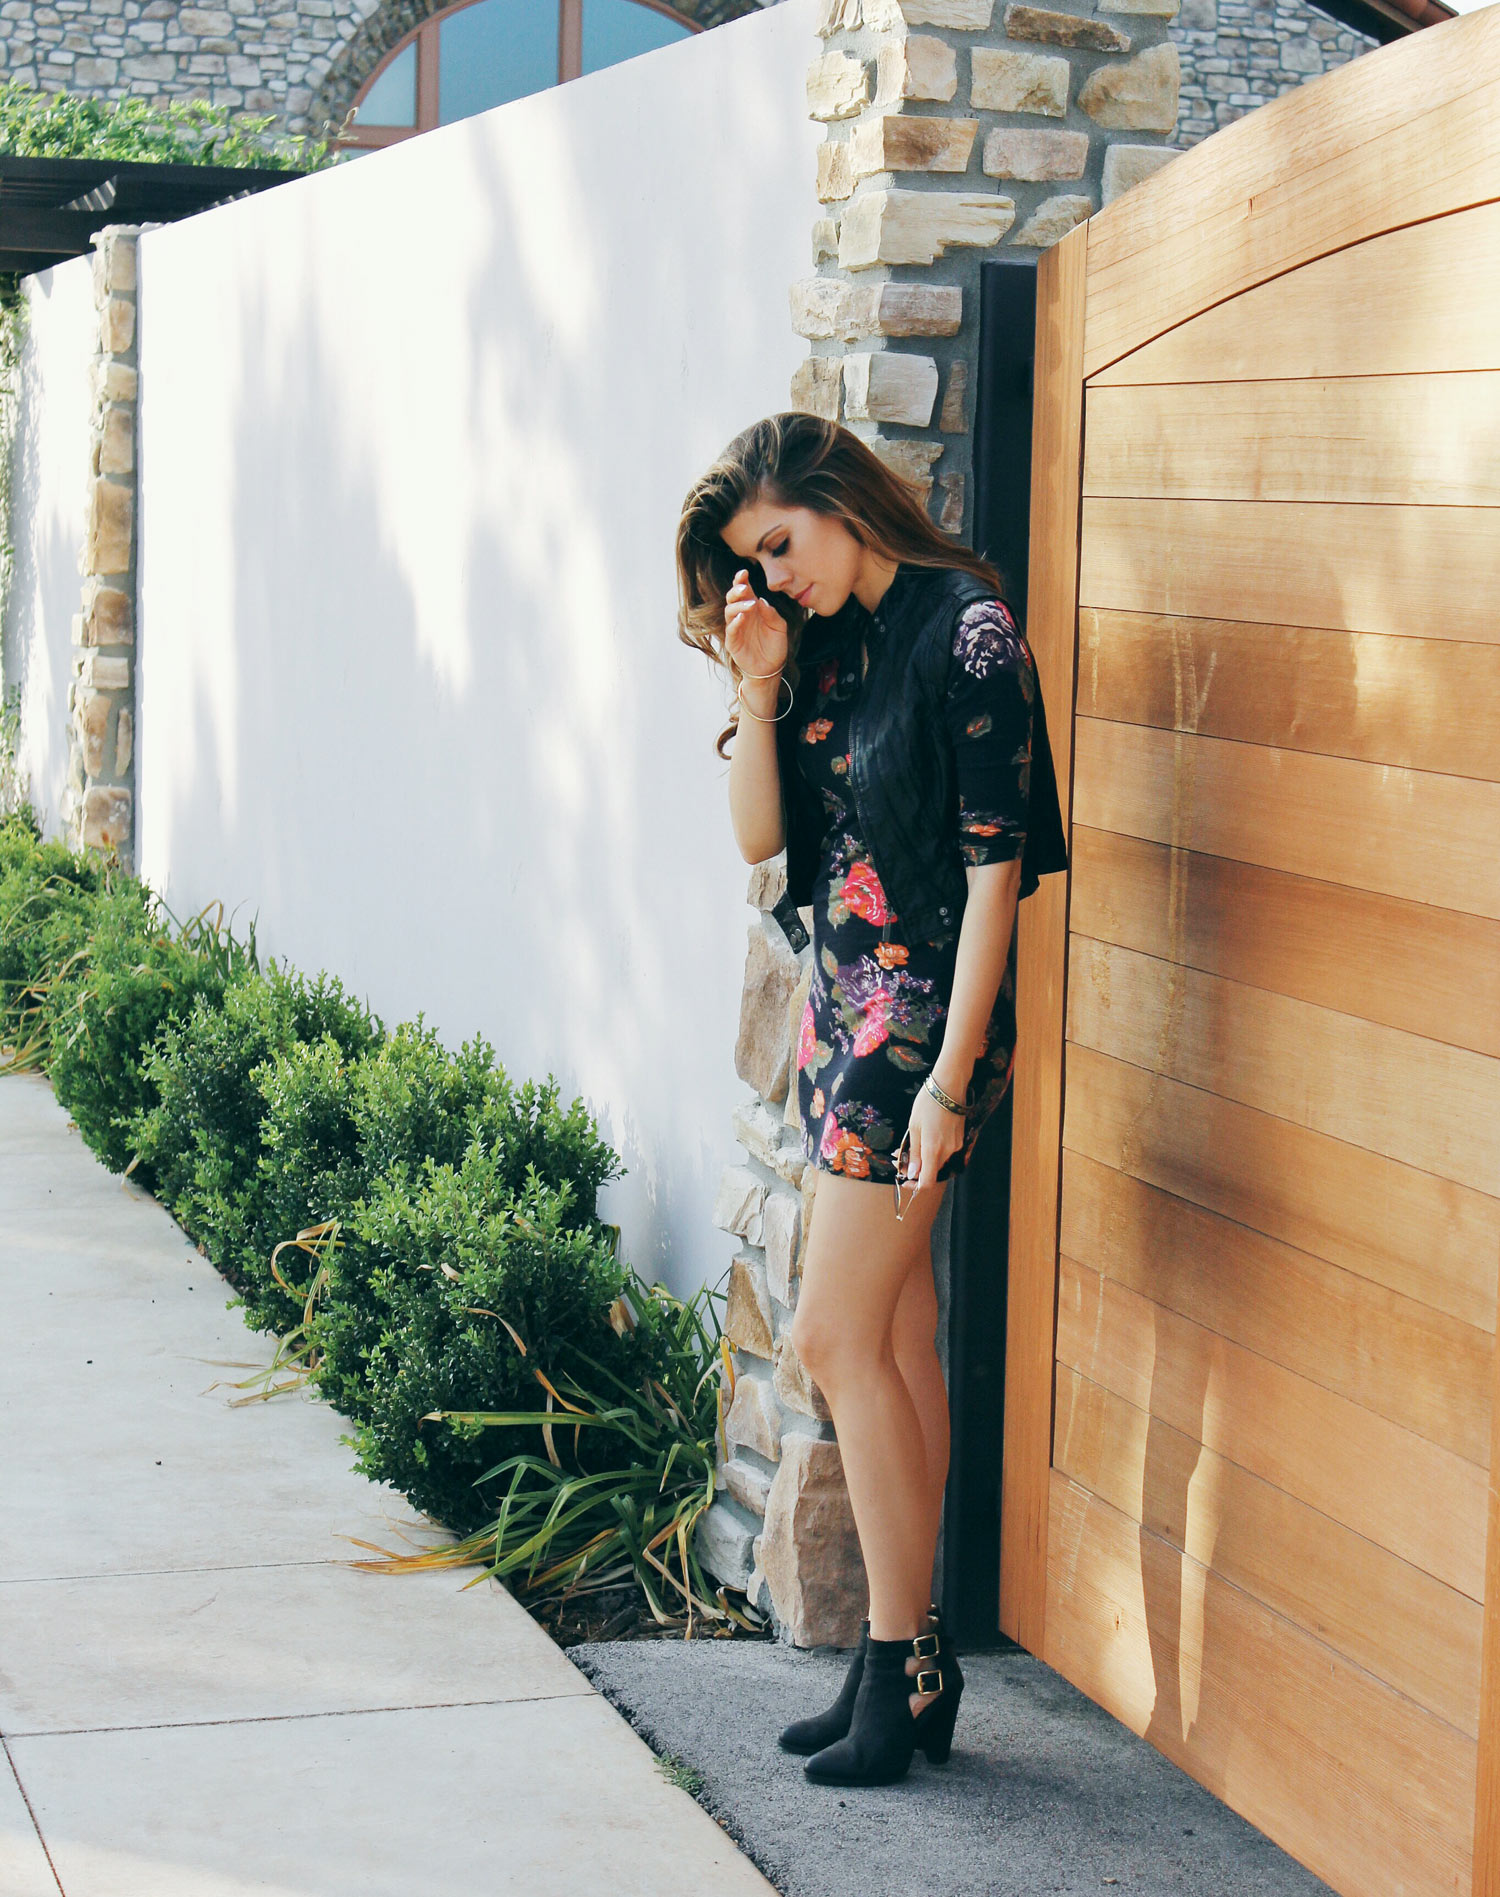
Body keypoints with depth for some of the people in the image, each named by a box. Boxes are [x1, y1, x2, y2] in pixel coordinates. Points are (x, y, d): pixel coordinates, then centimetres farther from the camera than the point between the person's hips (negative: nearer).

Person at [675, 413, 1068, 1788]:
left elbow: (995, 864, -16)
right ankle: (912, 1669, 15)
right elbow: (758, 837, 9)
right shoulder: (826, 642, 10)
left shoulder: (967, 628, -14)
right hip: (845, 1002, 8)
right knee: (899, 1342, 10)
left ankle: (901, 1665, 2)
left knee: (840, 1339, -7)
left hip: (924, 1011, -8)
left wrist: (949, 1075, -19)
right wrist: (755, 684, -4)